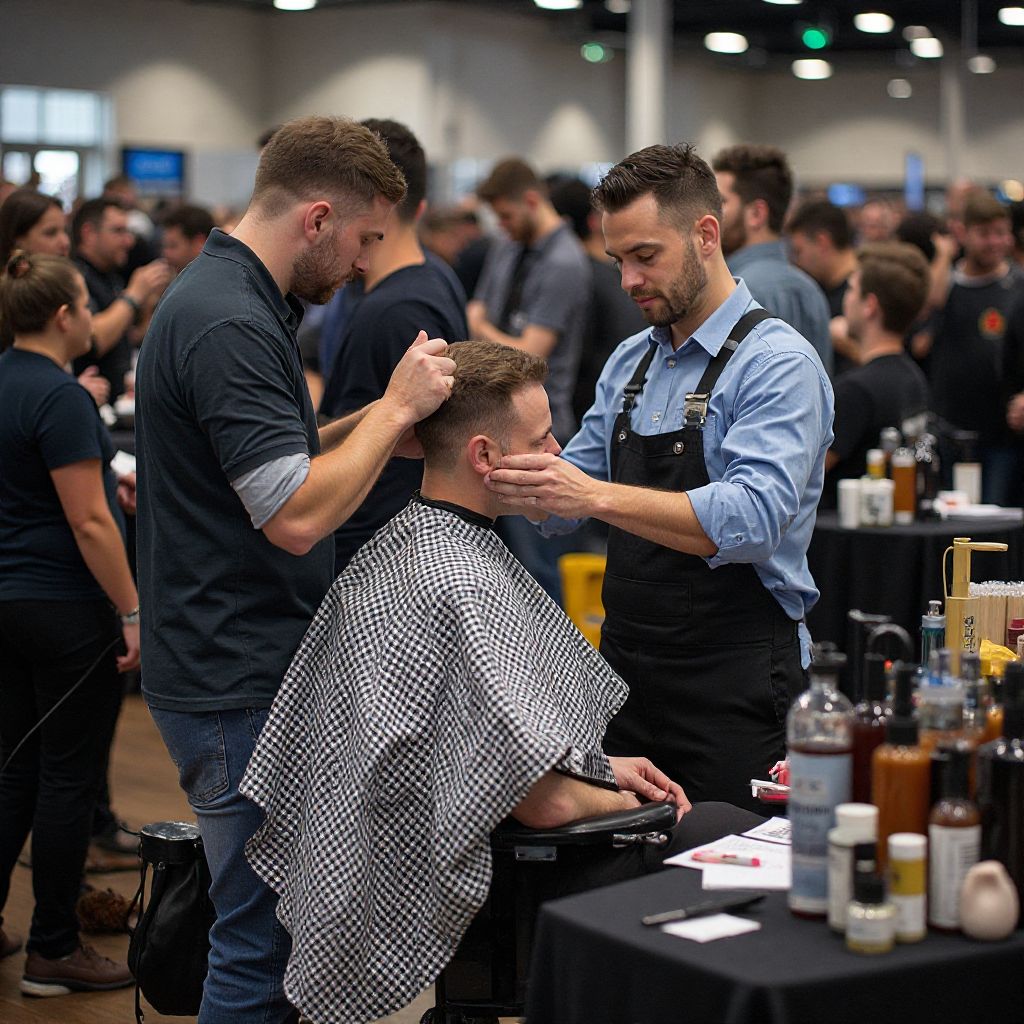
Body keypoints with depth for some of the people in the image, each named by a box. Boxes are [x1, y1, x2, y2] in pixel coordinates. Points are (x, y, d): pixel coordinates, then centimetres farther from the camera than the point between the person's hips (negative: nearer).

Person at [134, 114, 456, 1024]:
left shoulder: (239, 301, 12)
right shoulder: (229, 325, -21)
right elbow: (298, 517, -26)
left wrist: (380, 420, 7)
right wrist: (394, 410, -16)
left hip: (252, 666, 10)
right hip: (238, 683, -10)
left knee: (266, 924, 18)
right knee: (264, 939, -1)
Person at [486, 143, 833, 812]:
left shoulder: (779, 364, -11)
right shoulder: (629, 362, 12)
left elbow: (754, 517, -25)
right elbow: (564, 509, 15)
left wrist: (598, 496, -33)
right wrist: (504, 475, -6)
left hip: (732, 687, -7)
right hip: (625, 673, 7)